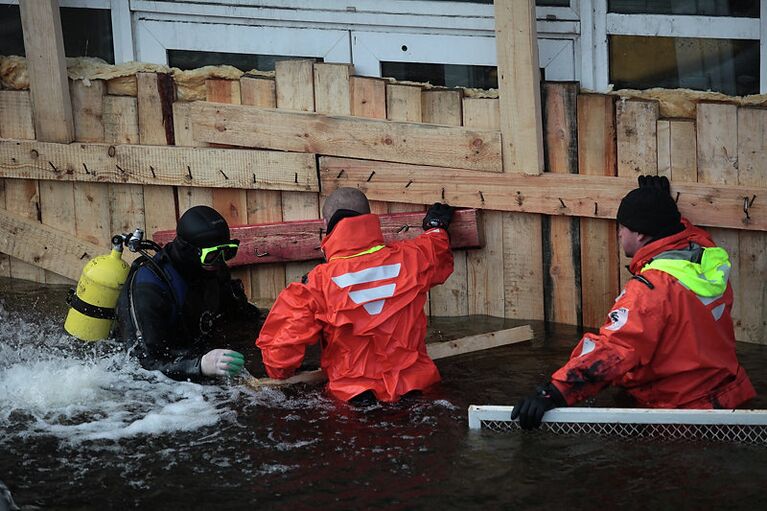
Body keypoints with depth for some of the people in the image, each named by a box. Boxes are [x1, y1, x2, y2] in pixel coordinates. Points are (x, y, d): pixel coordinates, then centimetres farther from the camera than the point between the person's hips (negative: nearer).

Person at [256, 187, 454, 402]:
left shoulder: (318, 283, -10)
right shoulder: (409, 259, -1)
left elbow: (282, 342, -6)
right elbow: (439, 257, 26)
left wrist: (280, 373, 17)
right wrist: (437, 227, 48)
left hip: (354, 391, -3)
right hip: (414, 384, 3)